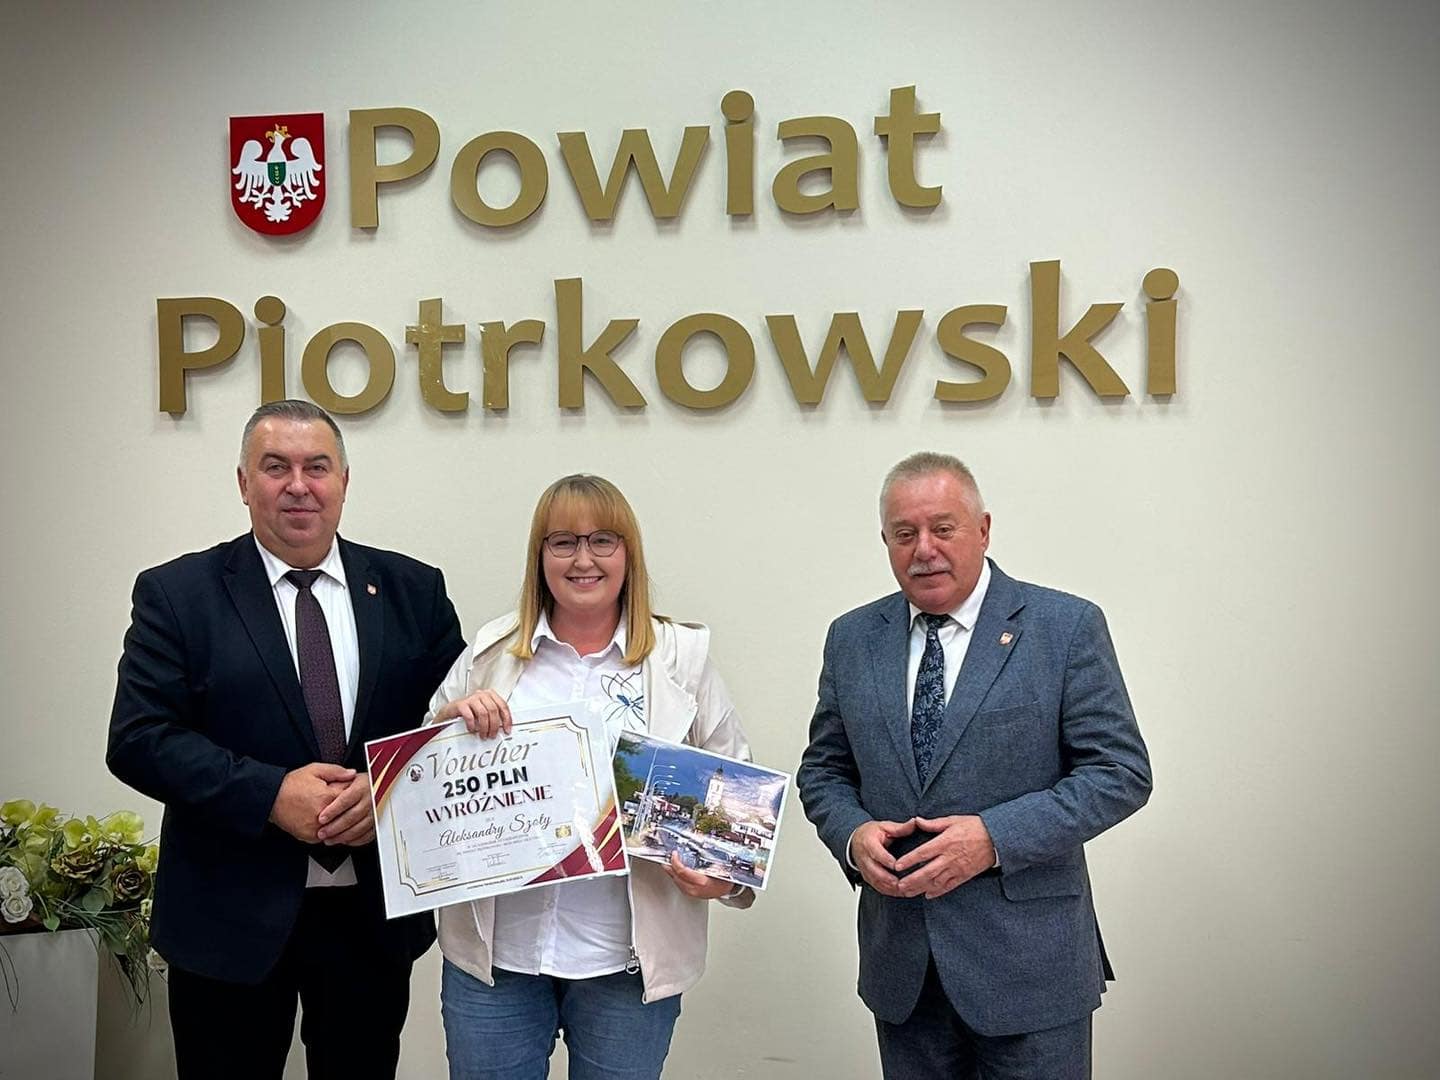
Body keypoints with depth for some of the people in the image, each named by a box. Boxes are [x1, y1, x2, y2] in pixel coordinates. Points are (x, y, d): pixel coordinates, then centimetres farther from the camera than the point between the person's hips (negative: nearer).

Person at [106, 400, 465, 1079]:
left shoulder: (412, 590, 4)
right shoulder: (176, 594, -2)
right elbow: (137, 739, -9)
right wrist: (270, 793, -19)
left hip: (375, 912, 2)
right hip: (232, 915, -2)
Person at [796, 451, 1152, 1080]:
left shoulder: (1065, 627, -6)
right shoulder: (853, 639, 6)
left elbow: (1121, 771, -8)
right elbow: (823, 769, 12)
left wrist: (995, 837, -19)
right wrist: (853, 834, -9)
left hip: (1025, 960, -3)